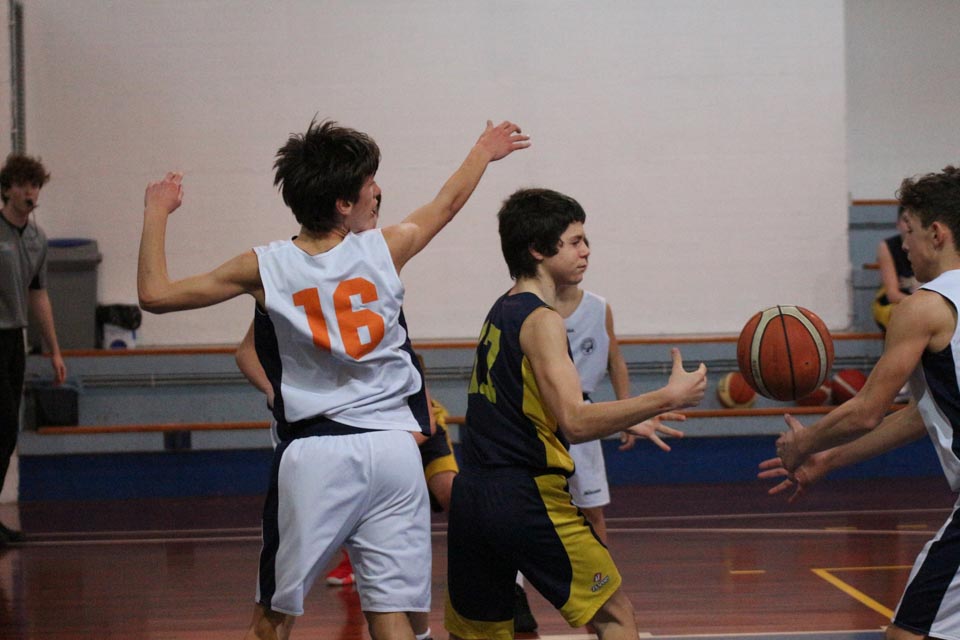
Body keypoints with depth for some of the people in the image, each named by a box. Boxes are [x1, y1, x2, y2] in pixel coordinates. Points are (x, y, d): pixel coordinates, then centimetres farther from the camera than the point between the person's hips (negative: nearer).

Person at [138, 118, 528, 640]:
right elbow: (446, 204, 21)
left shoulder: (265, 269, -5)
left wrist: (156, 213, 14)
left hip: (312, 455, -1)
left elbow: (154, 294, 1)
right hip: (391, 447, 1)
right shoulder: (384, 250, 0)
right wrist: (483, 152, 40)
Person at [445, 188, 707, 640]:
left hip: (471, 496, 9)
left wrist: (627, 424, 23)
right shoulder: (541, 320, -11)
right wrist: (668, 398, -21)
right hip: (525, 498, -8)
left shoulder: (501, 313, 16)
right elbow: (575, 422, -22)